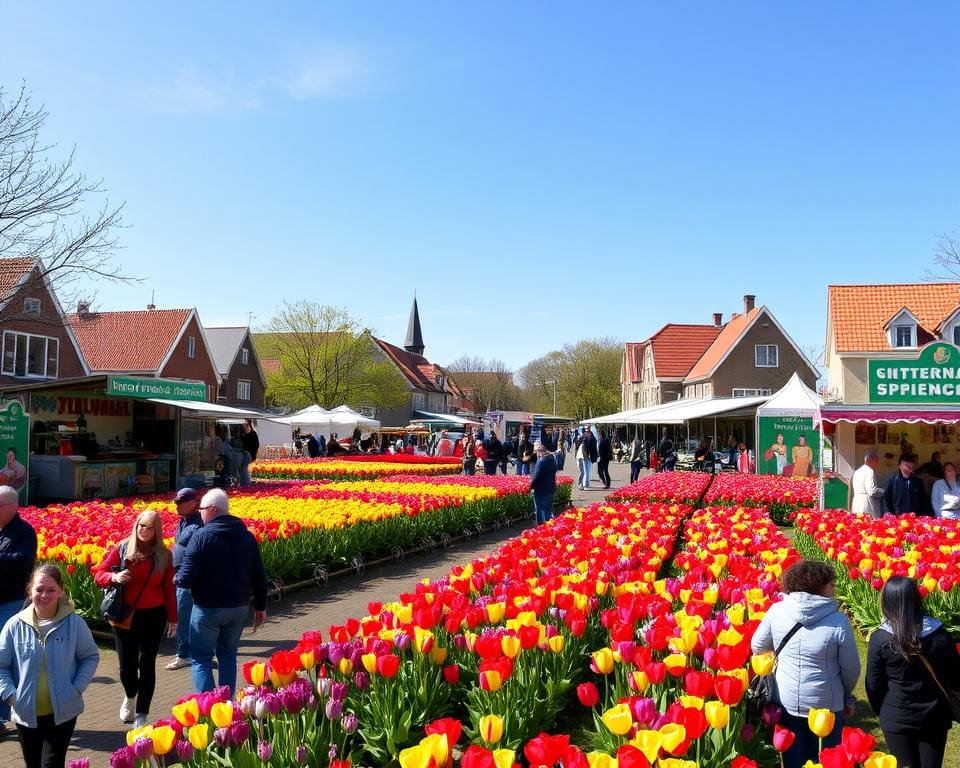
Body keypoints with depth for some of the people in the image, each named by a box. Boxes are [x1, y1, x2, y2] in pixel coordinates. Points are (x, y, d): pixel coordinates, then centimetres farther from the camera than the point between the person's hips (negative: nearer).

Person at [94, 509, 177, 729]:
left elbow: (169, 588, 5)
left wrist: (172, 618, 6)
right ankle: (130, 697, 42)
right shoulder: (122, 549, -4)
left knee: (146, 664, 0)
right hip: (125, 616, 1)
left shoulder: (163, 554, -2)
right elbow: (99, 574, 0)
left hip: (153, 616, 0)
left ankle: (141, 715, 12)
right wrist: (114, 577, -22)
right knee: (127, 664, 8)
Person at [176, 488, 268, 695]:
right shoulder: (247, 536, 2)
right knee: (228, 655, 19)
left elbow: (186, 578, -17)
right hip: (239, 608, 5)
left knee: (201, 659, 7)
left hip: (208, 608, -5)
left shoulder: (201, 536, -14)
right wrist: (260, 606, 15)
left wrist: (177, 578, 6)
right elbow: (259, 576, 5)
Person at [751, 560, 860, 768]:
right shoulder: (838, 621, -18)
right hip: (825, 705, -2)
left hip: (785, 702, 2)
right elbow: (851, 669, -7)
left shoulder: (776, 611, -12)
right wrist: (847, 695, 13)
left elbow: (757, 647, 1)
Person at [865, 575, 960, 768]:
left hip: (897, 719, -2)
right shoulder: (939, 633, -9)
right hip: (935, 717, 2)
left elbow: (873, 685, -7)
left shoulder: (880, 639, -17)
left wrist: (880, 711, 11)